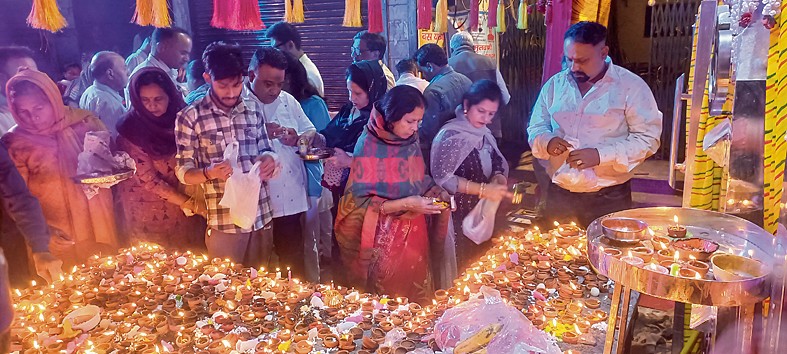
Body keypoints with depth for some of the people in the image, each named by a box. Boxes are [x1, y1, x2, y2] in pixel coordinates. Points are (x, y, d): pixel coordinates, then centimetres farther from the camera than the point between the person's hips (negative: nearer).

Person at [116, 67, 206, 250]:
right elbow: (147, 180, -14)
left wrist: (198, 202, -12)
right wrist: (189, 203, -16)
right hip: (148, 213, -3)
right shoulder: (131, 129, -14)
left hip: (182, 210, 3)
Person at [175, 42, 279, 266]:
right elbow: (183, 172, -4)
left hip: (261, 218, 4)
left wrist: (268, 160, -9)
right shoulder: (190, 117, -5)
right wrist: (209, 173, -24)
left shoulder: (253, 110, 7)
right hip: (223, 224, -3)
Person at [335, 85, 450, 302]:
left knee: (415, 295, 14)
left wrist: (437, 193, -5)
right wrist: (405, 205, -23)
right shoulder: (369, 146, -16)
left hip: (413, 235, 5)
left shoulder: (411, 140, 1)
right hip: (383, 239, -5)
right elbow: (360, 203, -17)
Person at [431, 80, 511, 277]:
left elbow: (498, 164, 14)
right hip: (457, 215, -6)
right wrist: (482, 189, -24)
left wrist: (498, 178, -10)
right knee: (460, 267, -3)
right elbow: (442, 178, -18)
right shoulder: (450, 136, -13)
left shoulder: (485, 133, 8)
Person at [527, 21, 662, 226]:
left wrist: (601, 155, -21)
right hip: (560, 194, 4)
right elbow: (535, 128, 13)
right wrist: (547, 141, -11)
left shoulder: (632, 86, -6)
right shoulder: (555, 84, 7)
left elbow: (647, 138, -8)